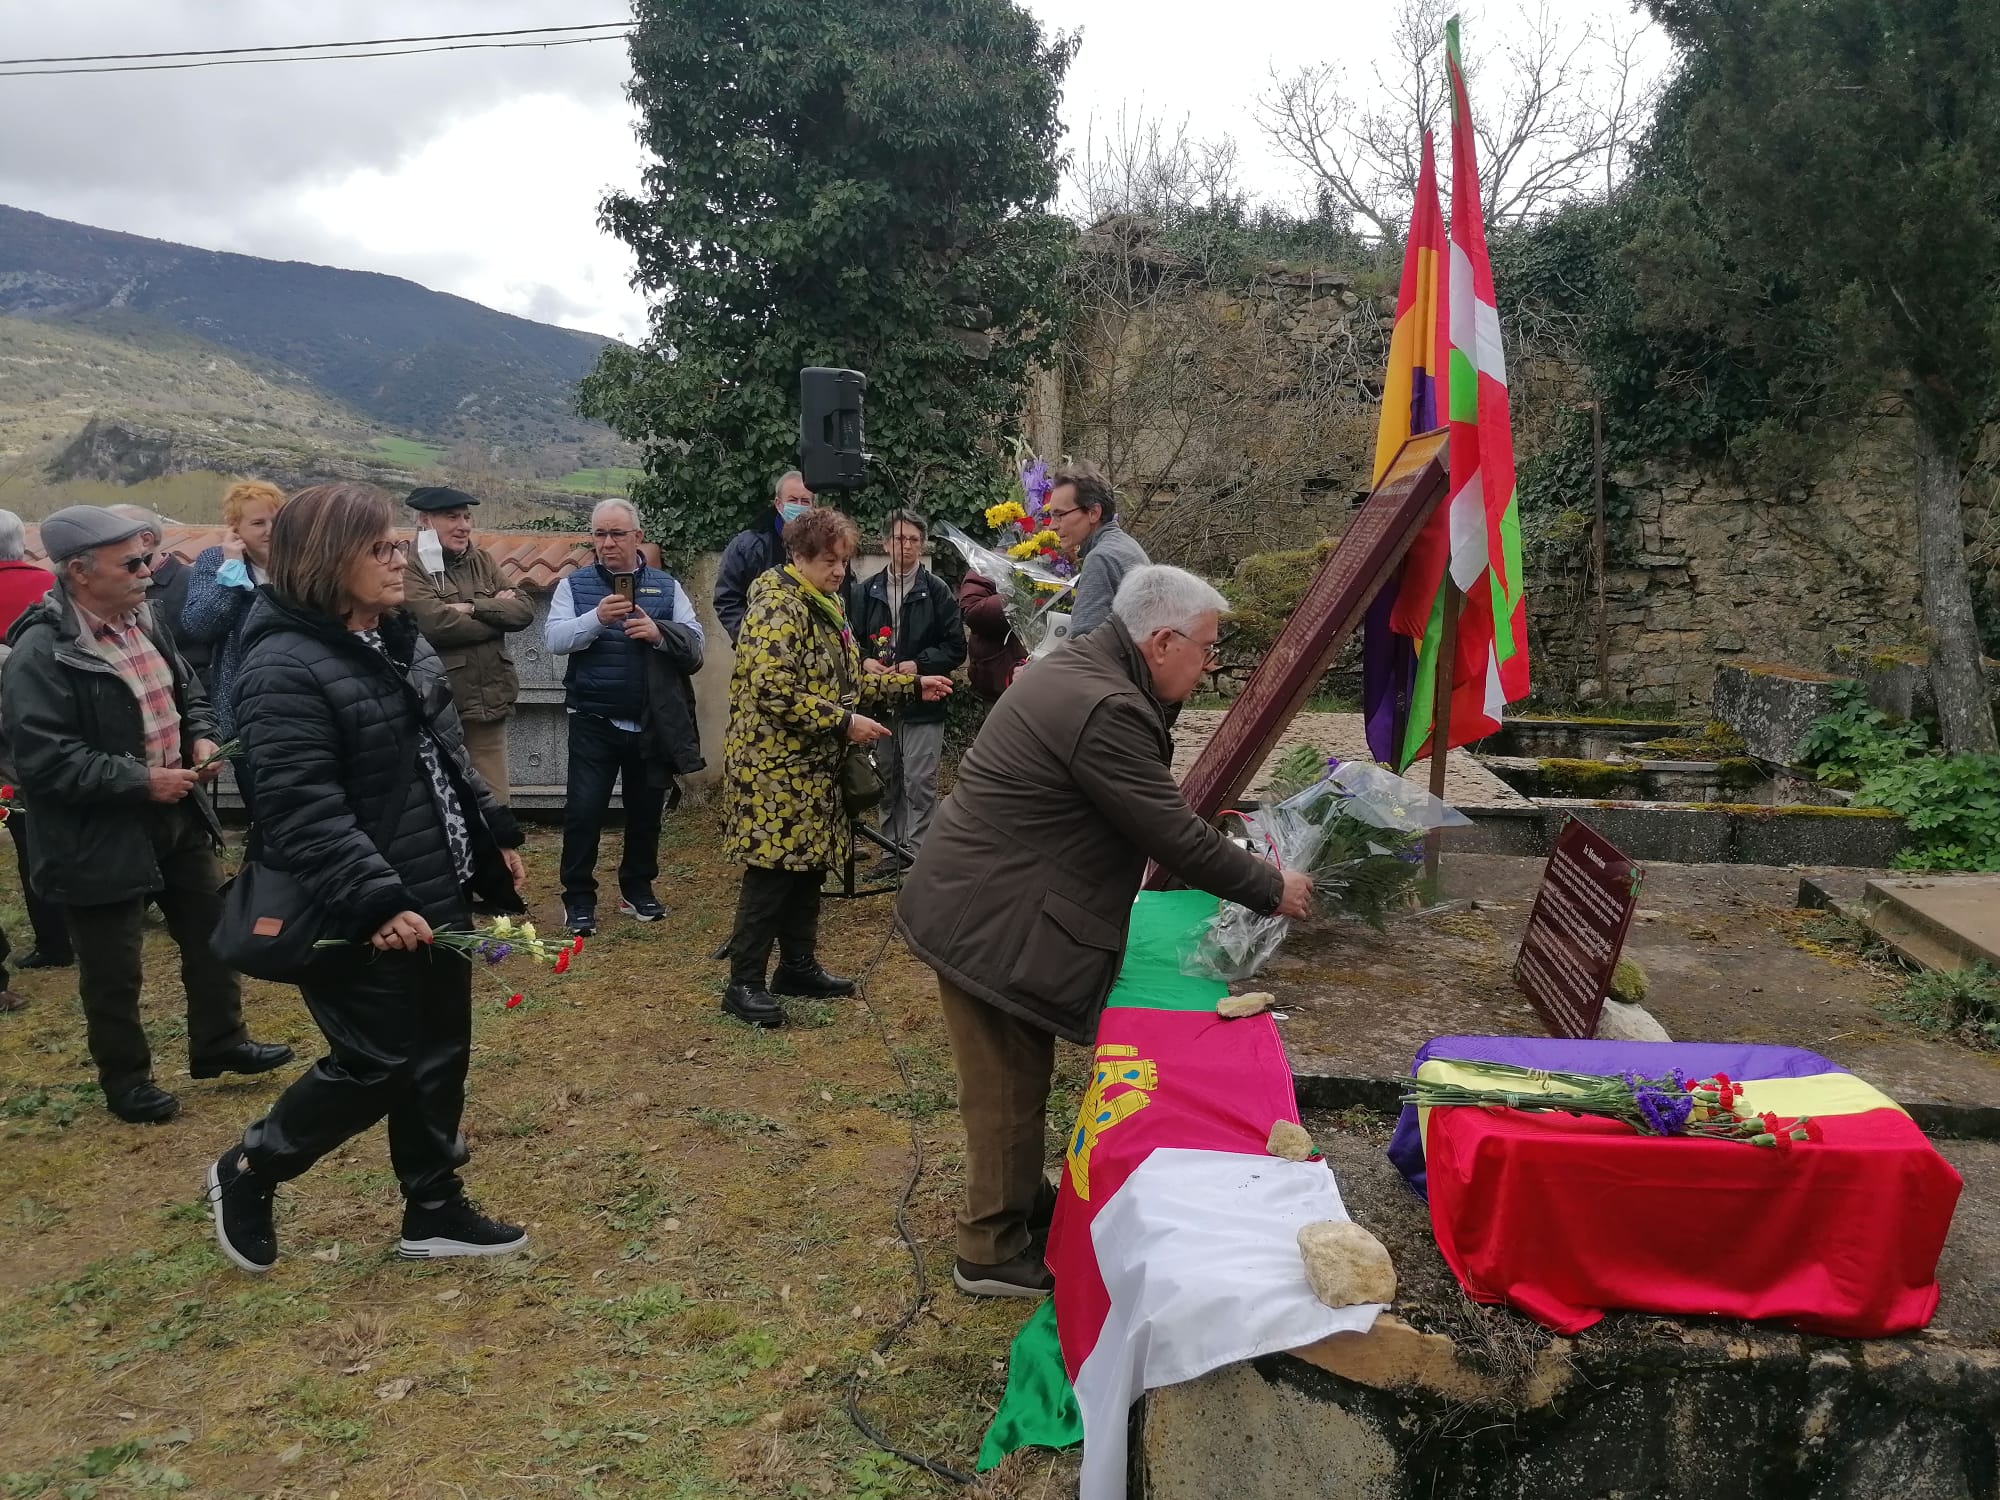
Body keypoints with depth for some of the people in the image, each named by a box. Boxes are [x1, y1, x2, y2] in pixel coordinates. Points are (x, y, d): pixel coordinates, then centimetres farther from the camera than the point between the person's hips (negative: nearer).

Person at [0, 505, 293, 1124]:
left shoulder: (144, 621, 4)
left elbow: (189, 694, 18)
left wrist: (201, 737, -2)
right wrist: (141, 782, -24)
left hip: (178, 816, 8)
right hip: (101, 838, -8)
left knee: (211, 934, 17)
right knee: (114, 973, 9)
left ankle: (218, 1042, 35)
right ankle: (125, 1080, 28)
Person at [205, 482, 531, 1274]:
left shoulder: (398, 640, 9)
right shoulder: (285, 668, -20)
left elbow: (448, 756, 19)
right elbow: (303, 811, -26)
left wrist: (495, 833, 16)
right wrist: (373, 901, -30)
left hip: (436, 894, 9)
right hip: (360, 917, -9)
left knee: (438, 1055, 14)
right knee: (377, 1065, 1)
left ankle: (434, 1210, 29)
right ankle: (246, 1173, 26)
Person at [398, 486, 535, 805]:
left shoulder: (481, 560, 14)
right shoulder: (409, 567, -7)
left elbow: (524, 610, 4)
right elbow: (438, 624, -20)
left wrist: (474, 608, -13)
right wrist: (498, 614, -5)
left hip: (489, 702, 6)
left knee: (493, 803, 10)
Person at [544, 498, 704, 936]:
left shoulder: (667, 586, 6)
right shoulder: (574, 585, 2)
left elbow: (694, 641, -3)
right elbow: (555, 638, -11)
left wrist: (659, 633, -23)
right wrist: (597, 619, -28)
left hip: (652, 722, 2)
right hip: (594, 722, -2)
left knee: (646, 809, 13)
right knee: (584, 810, -3)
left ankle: (638, 889, 29)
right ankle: (578, 898, 10)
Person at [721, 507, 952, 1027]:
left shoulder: (827, 607, 15)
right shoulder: (778, 606, -16)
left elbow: (848, 682, 21)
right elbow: (773, 692, -25)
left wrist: (912, 686, 14)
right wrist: (844, 723, -23)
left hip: (812, 768, 9)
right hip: (774, 767, -9)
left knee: (810, 868, 14)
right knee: (771, 872, -6)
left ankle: (798, 965, 27)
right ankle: (744, 984, 3)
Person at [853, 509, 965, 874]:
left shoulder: (936, 591, -3)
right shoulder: (869, 591, 7)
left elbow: (956, 647, -3)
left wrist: (919, 664, -15)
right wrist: (865, 660, -7)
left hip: (922, 704, -4)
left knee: (919, 783, -4)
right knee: (888, 782, 12)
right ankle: (893, 852, 23)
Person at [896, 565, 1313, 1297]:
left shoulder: (1081, 672, 8)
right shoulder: (1105, 711, -26)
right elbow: (1177, 839, -20)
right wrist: (1271, 887, -6)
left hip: (980, 903, 10)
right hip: (989, 925, -10)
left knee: (1020, 1074, 22)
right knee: (1008, 1088, 4)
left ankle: (1020, 1199, 39)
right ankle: (993, 1252, 20)